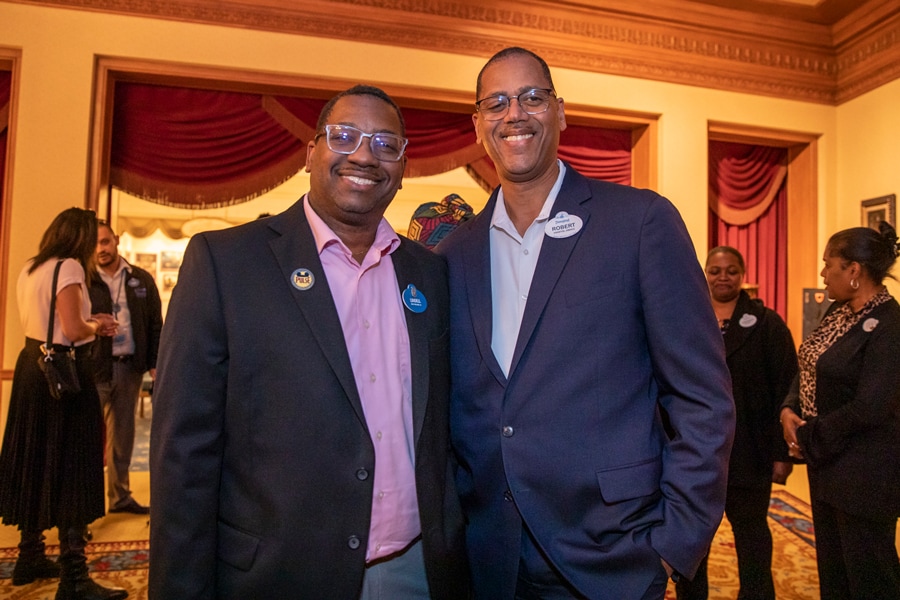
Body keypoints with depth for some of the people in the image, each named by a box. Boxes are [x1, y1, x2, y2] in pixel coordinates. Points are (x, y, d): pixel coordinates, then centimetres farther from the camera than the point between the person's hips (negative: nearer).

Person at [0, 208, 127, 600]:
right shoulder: (68, 267, -14)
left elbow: (47, 322, 16)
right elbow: (72, 332, -22)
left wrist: (89, 323, 13)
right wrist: (95, 325, -2)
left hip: (32, 367, 9)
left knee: (37, 462, 17)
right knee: (69, 467, -5)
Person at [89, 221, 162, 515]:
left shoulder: (142, 280, 6)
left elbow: (155, 324, 7)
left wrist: (155, 363, 2)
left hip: (130, 366, 3)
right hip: (94, 367, -3)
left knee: (123, 433, 12)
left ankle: (120, 495, 24)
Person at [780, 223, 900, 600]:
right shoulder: (838, 311, 6)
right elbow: (808, 369, 9)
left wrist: (808, 437, -15)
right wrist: (789, 411, -8)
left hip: (864, 472, -8)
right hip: (825, 460, 8)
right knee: (831, 568, 21)